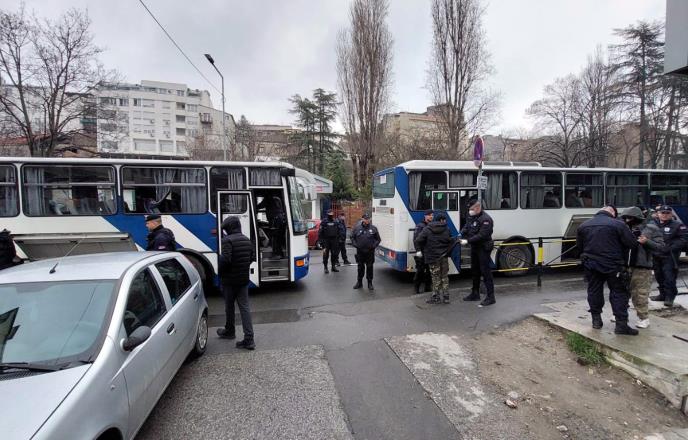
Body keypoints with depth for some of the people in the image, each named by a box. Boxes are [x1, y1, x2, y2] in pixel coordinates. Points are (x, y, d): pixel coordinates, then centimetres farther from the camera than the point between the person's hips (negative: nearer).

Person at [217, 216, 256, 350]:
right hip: (244, 279, 5)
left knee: (229, 306, 15)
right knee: (244, 307, 4)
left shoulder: (227, 241, -17)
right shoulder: (247, 240, 5)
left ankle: (229, 332, 35)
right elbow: (252, 257, 10)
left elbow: (225, 259, -25)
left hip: (229, 280, -5)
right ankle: (249, 339, -1)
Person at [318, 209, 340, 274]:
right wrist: (321, 240, -10)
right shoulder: (324, 222, -3)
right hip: (326, 240, -4)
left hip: (334, 240, 4)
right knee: (326, 254, -2)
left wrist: (338, 240, 9)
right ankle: (325, 268, 8)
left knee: (334, 254, 7)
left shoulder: (336, 222, 9)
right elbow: (320, 232, -4)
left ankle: (333, 266, 19)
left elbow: (338, 232, 15)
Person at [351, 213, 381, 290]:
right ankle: (359, 282, 23)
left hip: (370, 252, -1)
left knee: (369, 267, 5)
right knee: (360, 267, 11)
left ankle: (370, 283, 16)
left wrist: (374, 245, -5)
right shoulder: (357, 227, 2)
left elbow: (378, 239, 8)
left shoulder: (373, 228, 1)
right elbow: (352, 237, 10)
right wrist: (355, 244, -3)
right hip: (360, 251, 1)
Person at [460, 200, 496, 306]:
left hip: (483, 248, -9)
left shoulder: (485, 219, -18)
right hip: (474, 247, 9)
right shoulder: (471, 217, 8)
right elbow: (466, 227, 12)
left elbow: (482, 235, -25)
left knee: (486, 272, -6)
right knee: (474, 271, 16)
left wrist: (468, 241, -25)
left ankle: (491, 297, 1)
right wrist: (463, 234, -10)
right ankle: (475, 294, 29)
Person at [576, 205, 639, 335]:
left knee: (594, 291, 13)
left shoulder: (583, 225, 3)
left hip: (591, 265, 4)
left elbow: (579, 246, 11)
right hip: (612, 265, -3)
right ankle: (621, 324, 5)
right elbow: (632, 243, -9)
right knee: (619, 293, 5)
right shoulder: (618, 224, -10)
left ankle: (596, 320, 21)